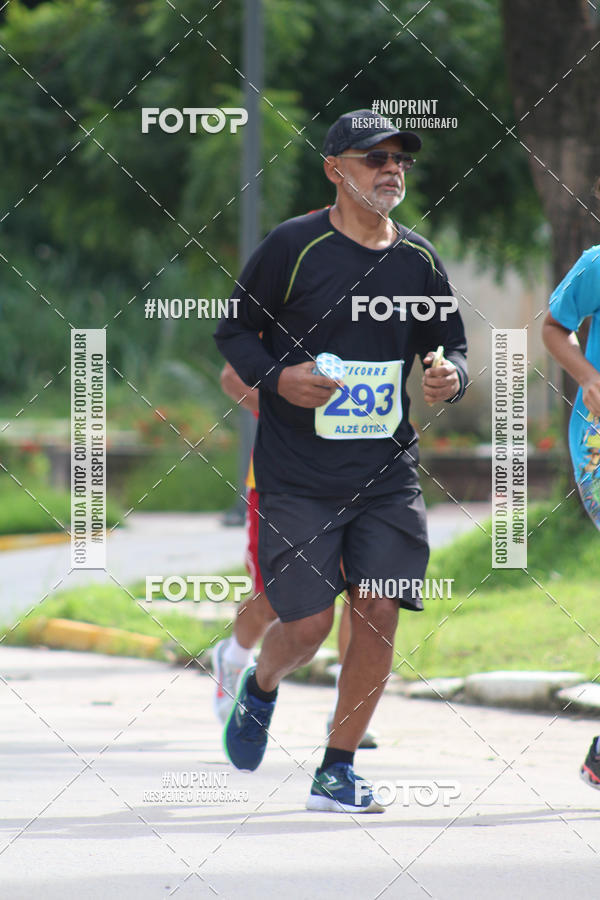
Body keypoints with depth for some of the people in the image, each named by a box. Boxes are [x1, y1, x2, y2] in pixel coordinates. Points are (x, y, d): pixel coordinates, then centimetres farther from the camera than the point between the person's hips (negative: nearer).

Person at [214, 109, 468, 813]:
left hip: (388, 476, 4)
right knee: (307, 627, -6)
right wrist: (277, 377, -17)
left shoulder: (419, 260, 6)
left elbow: (451, 347, 18)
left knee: (378, 615, -6)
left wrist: (450, 377, -6)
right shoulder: (293, 246, -7)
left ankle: (337, 769, 10)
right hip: (297, 479, -4)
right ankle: (260, 689, 31)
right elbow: (232, 331, 1)